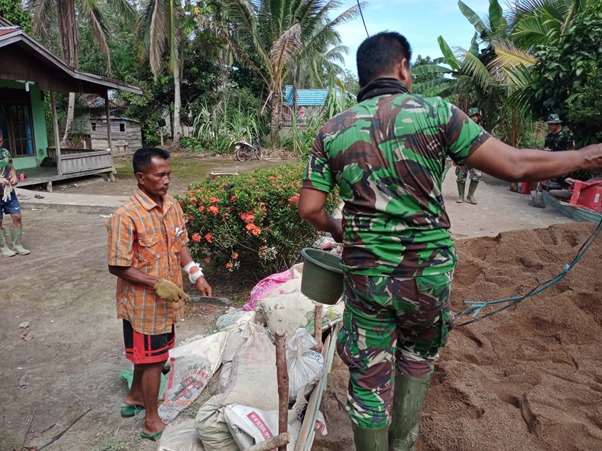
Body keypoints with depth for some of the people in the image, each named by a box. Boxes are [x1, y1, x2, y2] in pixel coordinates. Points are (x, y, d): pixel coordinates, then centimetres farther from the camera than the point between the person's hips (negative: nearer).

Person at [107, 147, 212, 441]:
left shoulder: (172, 207, 0)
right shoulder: (126, 217, -22)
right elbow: (117, 267, -19)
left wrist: (197, 276, -1)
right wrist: (157, 284, -25)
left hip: (168, 300, 7)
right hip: (143, 304, -7)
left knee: (151, 356, 24)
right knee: (153, 360, 8)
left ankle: (134, 397, 49)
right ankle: (152, 423, 27)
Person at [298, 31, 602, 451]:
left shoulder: (332, 131, -1)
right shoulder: (434, 112, -8)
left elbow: (309, 209, 0)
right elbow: (515, 165, -8)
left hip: (366, 276, 1)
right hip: (428, 274, 0)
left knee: (369, 381, 15)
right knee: (416, 360, 26)